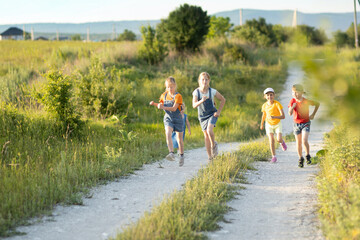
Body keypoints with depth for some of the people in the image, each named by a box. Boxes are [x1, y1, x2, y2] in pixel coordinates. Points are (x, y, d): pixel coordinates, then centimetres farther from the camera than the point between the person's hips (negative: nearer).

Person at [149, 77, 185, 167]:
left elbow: (174, 108, -23)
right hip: (168, 118, 3)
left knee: (179, 138, 8)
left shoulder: (178, 96, -12)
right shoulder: (164, 95, 3)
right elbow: (161, 104, 21)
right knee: (168, 134, -24)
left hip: (178, 119, -3)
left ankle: (181, 156, 27)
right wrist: (155, 104, 1)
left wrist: (164, 107, -35)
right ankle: (171, 153, -34)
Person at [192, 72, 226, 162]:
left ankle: (214, 145, 3)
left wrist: (219, 111, -6)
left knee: (209, 130, -26)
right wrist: (201, 101, -44)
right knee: (206, 136, 5)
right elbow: (194, 105, -25)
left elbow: (223, 100, 0)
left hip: (212, 114, -2)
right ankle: (210, 157, 15)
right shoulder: (196, 92, -14)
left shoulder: (212, 91, -14)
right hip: (202, 116, 2)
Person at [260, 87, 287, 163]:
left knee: (279, 139, -16)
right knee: (271, 140, -11)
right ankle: (274, 157, 1)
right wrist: (262, 124, 23)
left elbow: (283, 116, -28)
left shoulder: (277, 104, -23)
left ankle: (282, 142, 22)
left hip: (277, 124, -2)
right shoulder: (265, 105, -10)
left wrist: (274, 117, -44)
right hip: (269, 125, 2)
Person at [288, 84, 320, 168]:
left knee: (304, 141, -17)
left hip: (306, 123, -2)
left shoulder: (307, 101, -13)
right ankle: (300, 159, 25)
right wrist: (292, 107, -34)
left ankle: (308, 156, 5)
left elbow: (317, 104, 4)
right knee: (298, 143, 9)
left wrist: (313, 114, 1)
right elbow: (290, 113, -14)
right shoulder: (293, 101, -8)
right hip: (296, 124, 3)